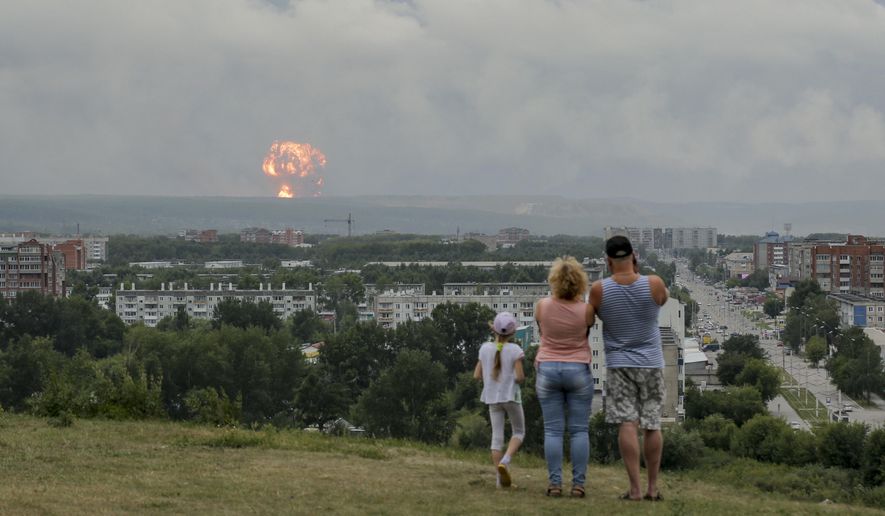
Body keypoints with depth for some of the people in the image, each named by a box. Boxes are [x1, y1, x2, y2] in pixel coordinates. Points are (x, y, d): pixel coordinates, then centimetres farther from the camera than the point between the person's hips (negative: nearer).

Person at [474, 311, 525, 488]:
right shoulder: (515, 350, -11)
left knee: (497, 436, 6)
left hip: (492, 398, 3)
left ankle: (500, 478, 2)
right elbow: (519, 376, -16)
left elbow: (477, 375, 3)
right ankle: (505, 461, -11)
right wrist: (521, 378, 6)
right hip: (511, 396, -3)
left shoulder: (485, 349, 0)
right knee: (519, 432, 13)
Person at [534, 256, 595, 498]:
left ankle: (554, 483, -2)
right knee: (579, 430, 4)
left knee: (552, 430, 3)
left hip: (548, 369, 1)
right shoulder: (586, 310, -10)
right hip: (579, 370, -1)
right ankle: (578, 484, 0)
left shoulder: (542, 306, -7)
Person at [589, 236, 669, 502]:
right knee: (652, 425, 8)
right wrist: (638, 273, 13)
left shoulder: (599, 290, -9)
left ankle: (634, 488, -13)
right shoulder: (653, 284, -9)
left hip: (619, 363, -1)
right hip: (651, 362, 1)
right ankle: (653, 487, 12)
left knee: (627, 424, -6)